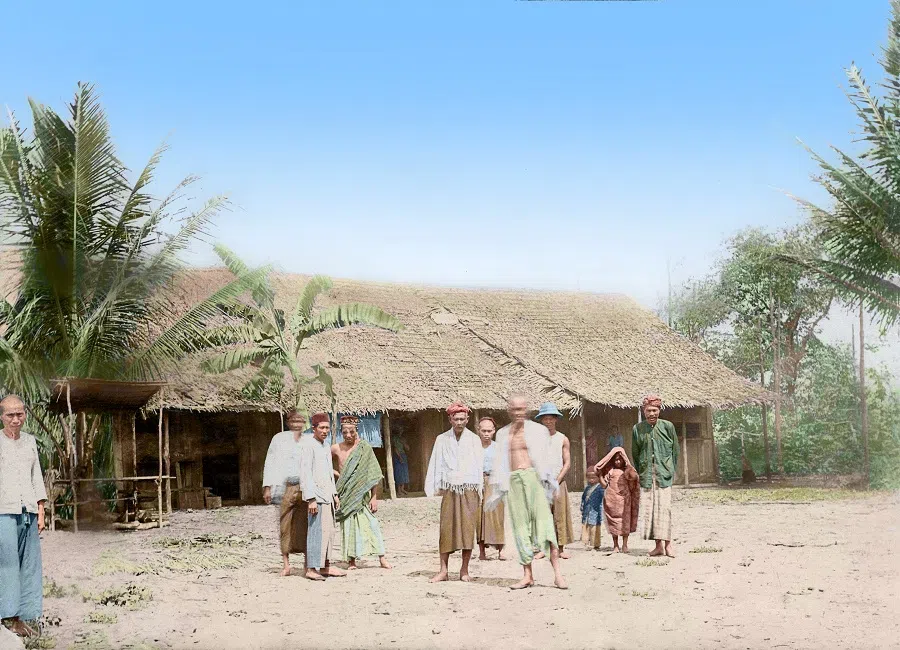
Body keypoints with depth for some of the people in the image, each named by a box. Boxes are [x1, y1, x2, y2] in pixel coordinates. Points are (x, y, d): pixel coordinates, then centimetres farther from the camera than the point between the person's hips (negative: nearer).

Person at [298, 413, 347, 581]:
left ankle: (326, 566, 14)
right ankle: (312, 569, -10)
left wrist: (334, 494, 21)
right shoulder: (308, 446, -11)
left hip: (327, 496, 9)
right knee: (317, 532, -12)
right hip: (316, 496, -9)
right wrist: (311, 499, -21)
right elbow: (305, 473, -16)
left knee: (328, 531, 9)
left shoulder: (326, 446, 17)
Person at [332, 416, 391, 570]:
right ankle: (352, 560, 9)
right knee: (348, 525, 2)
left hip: (361, 492, -1)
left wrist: (374, 497, -5)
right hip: (345, 494, 1)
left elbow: (372, 475, -2)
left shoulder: (365, 448, -3)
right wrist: (334, 473, 4)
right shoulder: (336, 449, -1)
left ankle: (382, 558, -3)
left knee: (371, 523, -6)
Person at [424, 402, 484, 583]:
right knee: (446, 528, -3)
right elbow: (436, 465, 10)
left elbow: (479, 466, 7)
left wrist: (479, 493, 3)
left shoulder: (474, 440, 7)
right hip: (450, 490, 0)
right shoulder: (442, 440, 9)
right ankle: (443, 570, 0)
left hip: (469, 490, 0)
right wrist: (433, 489, 3)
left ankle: (464, 570, 5)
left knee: (468, 528, -3)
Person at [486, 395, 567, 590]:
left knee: (544, 519, -13)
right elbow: (499, 465, 19)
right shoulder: (502, 434, 16)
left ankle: (557, 572, -17)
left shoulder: (537, 430, 8)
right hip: (513, 481, 3)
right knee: (520, 526, 1)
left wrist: (548, 482, -3)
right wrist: (496, 491, 17)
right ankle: (528, 575, 4)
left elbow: (545, 459, 6)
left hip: (533, 477, -3)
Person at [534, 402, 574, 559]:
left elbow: (567, 462, 4)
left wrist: (557, 480, -7)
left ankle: (561, 548, 2)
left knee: (560, 515, -2)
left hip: (558, 482, 0)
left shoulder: (562, 439, 8)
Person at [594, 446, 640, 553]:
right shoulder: (609, 470, 6)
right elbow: (604, 485, 3)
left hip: (624, 499, 0)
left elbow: (632, 486, 2)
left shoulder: (627, 470, 6)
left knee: (625, 521, -1)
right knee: (613, 521, 4)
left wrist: (632, 478, -15)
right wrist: (599, 475, -7)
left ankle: (625, 545, 6)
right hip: (612, 499, 0)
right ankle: (615, 545, 12)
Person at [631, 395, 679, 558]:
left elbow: (675, 451, 8)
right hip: (646, 475, 2)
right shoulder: (637, 429, 5)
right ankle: (658, 545, 6)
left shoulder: (667, 426, 1)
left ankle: (667, 544, -4)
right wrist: (639, 473, 10)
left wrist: (671, 471, 4)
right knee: (648, 510, 0)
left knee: (664, 508, -9)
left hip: (663, 475, -2)